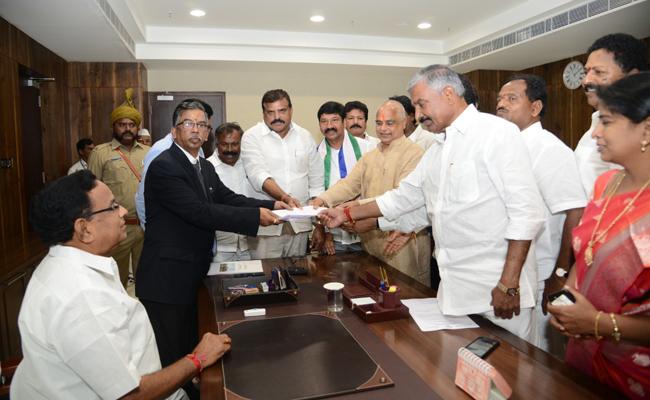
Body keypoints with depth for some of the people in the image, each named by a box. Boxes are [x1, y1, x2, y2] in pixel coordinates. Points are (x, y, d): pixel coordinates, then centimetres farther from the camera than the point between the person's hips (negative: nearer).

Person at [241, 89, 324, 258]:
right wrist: (284, 197, -30)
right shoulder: (251, 137, -1)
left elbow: (316, 182, 11)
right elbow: (258, 175, -14)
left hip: (300, 224, 3)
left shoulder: (305, 136, 9)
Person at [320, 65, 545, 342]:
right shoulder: (437, 151, 15)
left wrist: (509, 284, -17)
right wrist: (348, 214, 21)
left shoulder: (496, 132, -9)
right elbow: (401, 197, 23)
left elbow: (527, 211, -14)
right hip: (455, 288, 7)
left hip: (498, 287, -7)